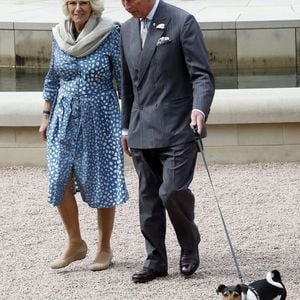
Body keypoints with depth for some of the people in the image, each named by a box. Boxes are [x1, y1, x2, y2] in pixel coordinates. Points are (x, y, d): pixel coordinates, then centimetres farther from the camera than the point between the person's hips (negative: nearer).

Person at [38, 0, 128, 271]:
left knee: (102, 184, 3)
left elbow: (124, 80, -6)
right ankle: (75, 244, 14)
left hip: (100, 118, -4)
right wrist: (46, 116, 13)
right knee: (61, 181, -3)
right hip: (65, 119, 4)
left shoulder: (110, 35, -9)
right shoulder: (59, 36, 4)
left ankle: (105, 249, 17)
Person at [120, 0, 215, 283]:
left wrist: (200, 108, -27)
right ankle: (155, 260, 14)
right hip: (142, 130, 6)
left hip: (177, 128, -6)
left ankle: (189, 245, 11)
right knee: (148, 197, 6)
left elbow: (202, 75, -10)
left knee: (172, 191, -13)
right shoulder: (127, 30, 13)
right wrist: (126, 126, 20)